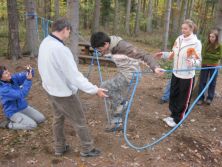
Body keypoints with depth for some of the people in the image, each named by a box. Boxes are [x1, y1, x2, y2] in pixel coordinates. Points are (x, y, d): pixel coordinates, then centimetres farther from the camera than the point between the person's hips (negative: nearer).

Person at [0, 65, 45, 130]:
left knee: (41, 119, 3)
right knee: (33, 125, -18)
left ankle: (16, 119, 16)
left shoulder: (12, 78, -7)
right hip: (13, 112, -7)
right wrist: (28, 80, -37)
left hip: (23, 107, 7)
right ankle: (9, 124, 0)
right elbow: (21, 95, -31)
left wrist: (30, 71, -32)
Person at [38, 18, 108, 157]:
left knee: (58, 118, 24)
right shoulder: (60, 49, -31)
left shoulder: (45, 43, -2)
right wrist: (95, 90, -23)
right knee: (80, 121, 9)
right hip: (64, 92, -9)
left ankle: (59, 148, 39)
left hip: (51, 89, 9)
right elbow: (74, 76, -29)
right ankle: (88, 149, 26)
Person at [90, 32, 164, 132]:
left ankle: (122, 103, 4)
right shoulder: (108, 48, -3)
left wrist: (154, 67, -40)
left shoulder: (123, 46, -28)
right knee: (113, 100, 15)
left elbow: (143, 55, -30)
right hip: (123, 73, 9)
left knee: (105, 87, -17)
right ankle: (115, 123, 35)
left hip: (130, 74, -9)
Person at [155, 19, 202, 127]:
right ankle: (173, 115, 37)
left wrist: (192, 62, -38)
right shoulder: (179, 39, 2)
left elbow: (198, 61, -17)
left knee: (183, 99, 9)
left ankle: (177, 119, 25)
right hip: (176, 74, 6)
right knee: (173, 96, 18)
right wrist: (163, 54, -2)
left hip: (187, 76, -6)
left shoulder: (196, 43, -16)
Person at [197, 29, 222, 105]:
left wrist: (208, 55, -15)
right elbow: (203, 55, -8)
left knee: (212, 83, 7)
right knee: (202, 82, 3)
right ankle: (201, 98, 12)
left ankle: (210, 98, 19)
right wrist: (213, 56, -16)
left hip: (214, 66, -1)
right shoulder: (206, 44, -1)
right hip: (205, 65, 1)